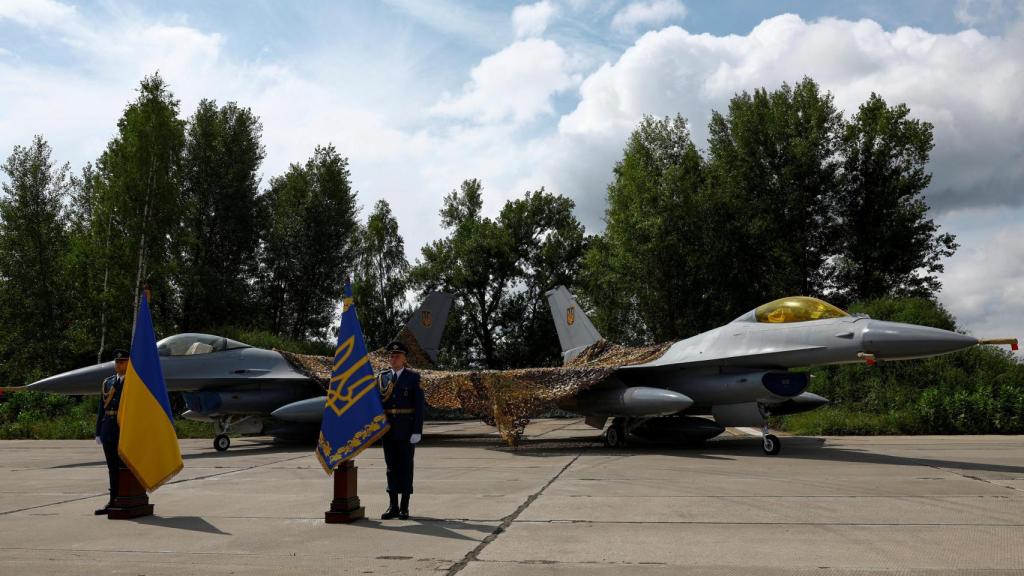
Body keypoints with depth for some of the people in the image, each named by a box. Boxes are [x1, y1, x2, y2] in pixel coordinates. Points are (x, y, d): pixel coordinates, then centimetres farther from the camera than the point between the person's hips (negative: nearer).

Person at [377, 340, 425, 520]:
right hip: (387, 430, 3)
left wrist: (417, 431, -13)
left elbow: (419, 405, -6)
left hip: (406, 430, -3)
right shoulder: (382, 377, 8)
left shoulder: (413, 377, -2)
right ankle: (393, 506, 13)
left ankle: (404, 507, 9)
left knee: (405, 467, 2)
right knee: (391, 467, 7)